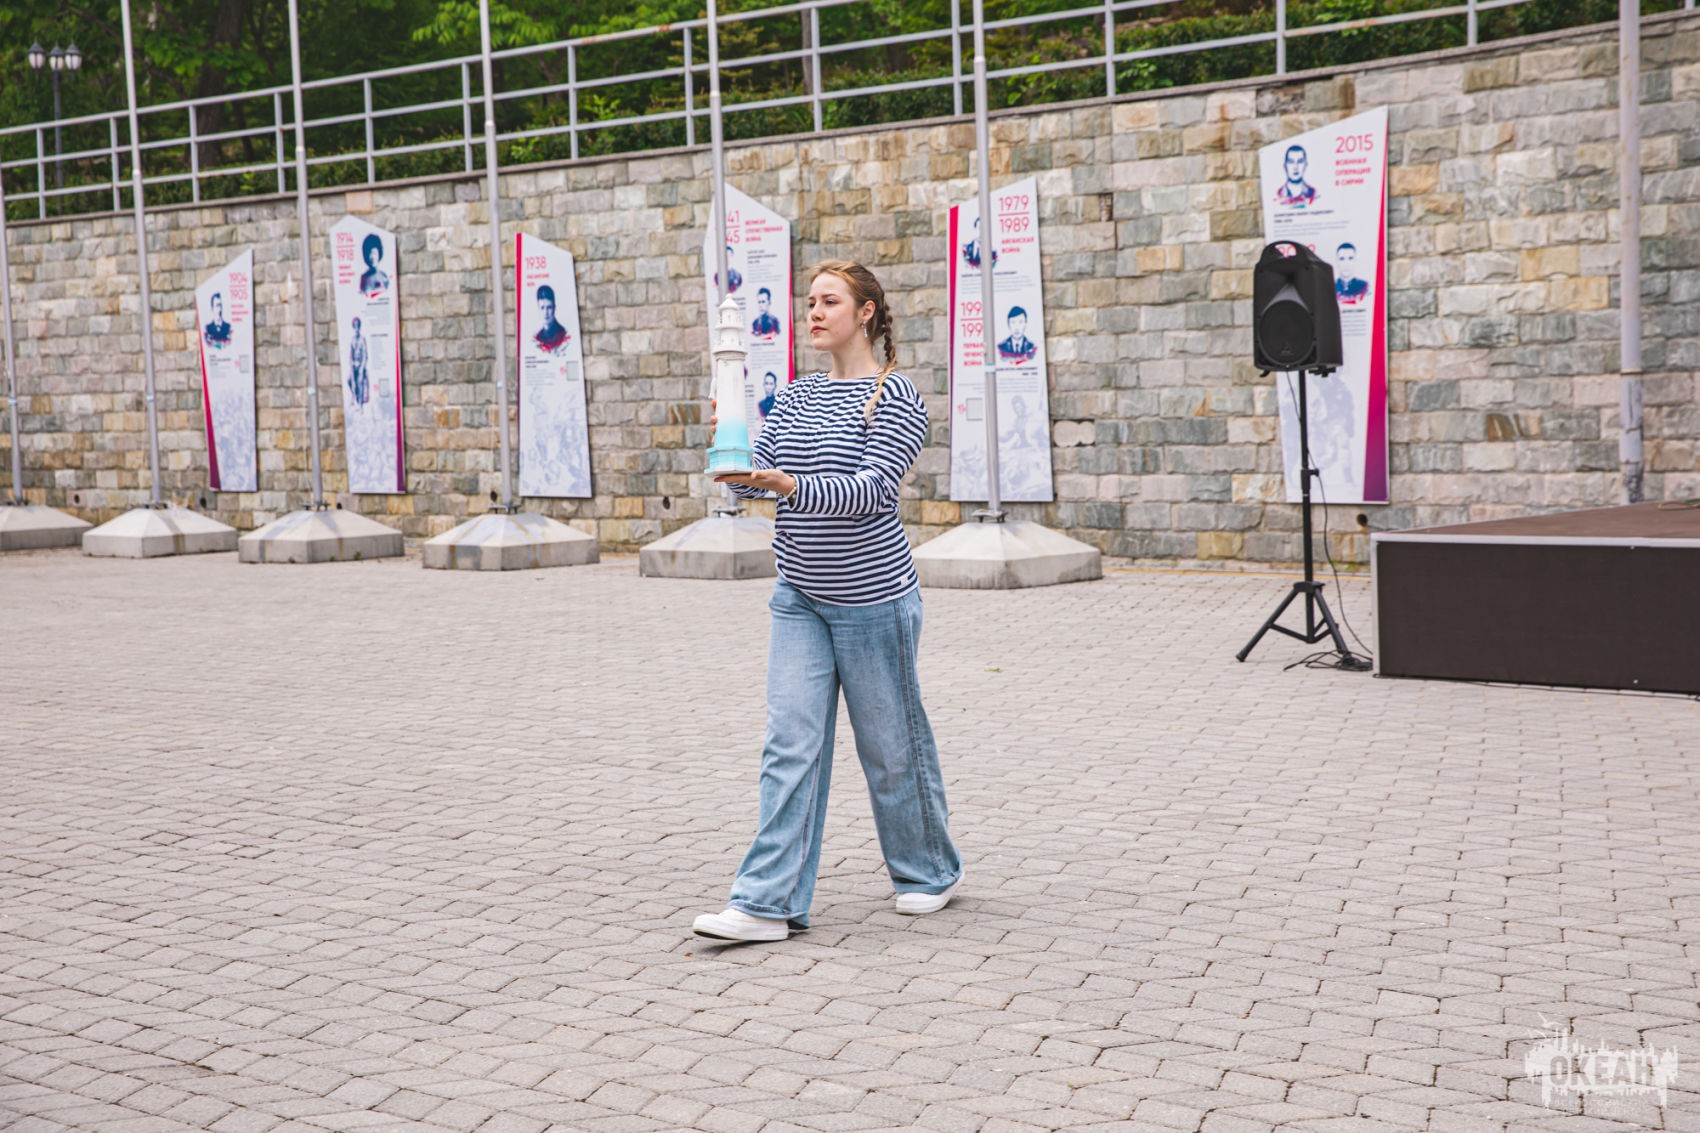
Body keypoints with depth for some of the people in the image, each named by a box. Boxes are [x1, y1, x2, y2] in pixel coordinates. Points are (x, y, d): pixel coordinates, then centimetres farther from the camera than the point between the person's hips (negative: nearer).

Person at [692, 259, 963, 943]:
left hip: (872, 598, -5)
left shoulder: (894, 397, -8)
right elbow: (752, 477, 10)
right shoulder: (797, 397, 11)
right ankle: (769, 901, -2)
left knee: (891, 743, 8)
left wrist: (793, 487, -34)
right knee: (790, 744, -2)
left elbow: (874, 488, -21)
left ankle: (930, 871, 29)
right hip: (801, 600, 5)